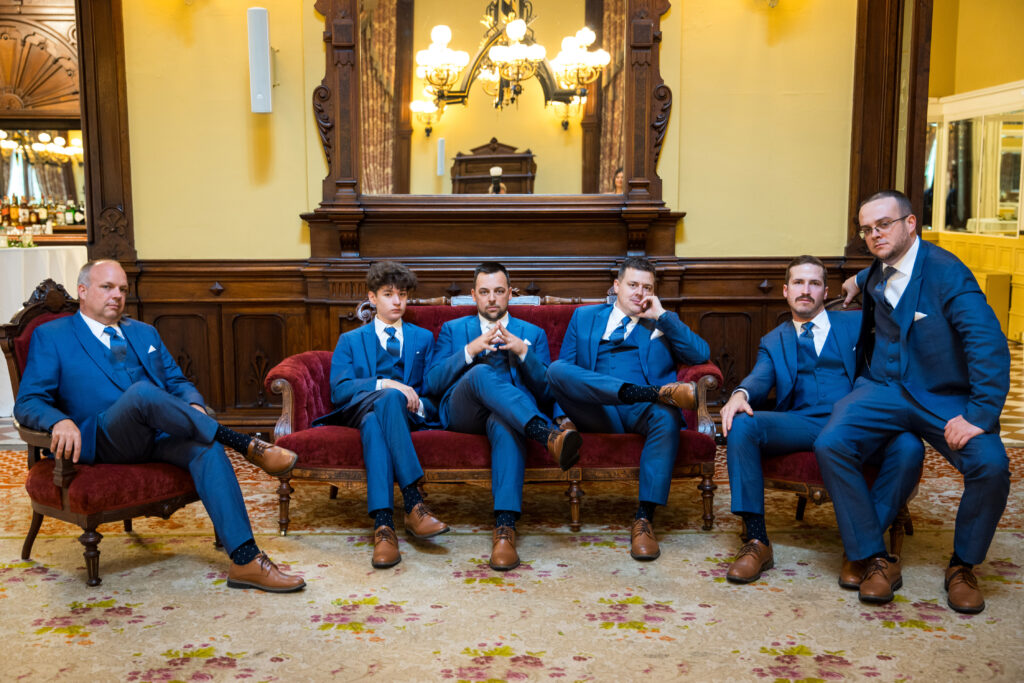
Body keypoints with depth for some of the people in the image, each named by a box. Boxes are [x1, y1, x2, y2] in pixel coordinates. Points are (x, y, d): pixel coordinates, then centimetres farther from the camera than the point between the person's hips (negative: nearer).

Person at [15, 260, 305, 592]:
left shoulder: (145, 333, 26)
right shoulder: (51, 337, 11)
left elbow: (177, 383, 23)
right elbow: (28, 403, 2)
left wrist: (194, 406, -3)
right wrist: (61, 421, -23)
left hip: (160, 437, 4)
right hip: (102, 441, -4)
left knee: (206, 447, -30)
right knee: (142, 391, -36)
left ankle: (245, 561, -37)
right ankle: (248, 446, -27)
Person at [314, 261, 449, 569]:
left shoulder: (423, 338, 27)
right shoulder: (350, 341, 23)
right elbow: (339, 390, 3)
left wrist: (419, 404, -9)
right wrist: (385, 384, -13)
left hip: (408, 414, 1)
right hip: (359, 412, 0)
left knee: (374, 422, -38)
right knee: (387, 397, -39)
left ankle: (383, 526, -50)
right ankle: (413, 504, -49)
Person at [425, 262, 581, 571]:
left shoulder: (533, 334, 25)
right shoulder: (453, 329, 25)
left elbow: (547, 392, 11)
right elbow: (432, 383, 9)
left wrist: (523, 352, -5)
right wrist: (470, 350, -6)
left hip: (511, 413, 0)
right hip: (461, 412, 0)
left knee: (505, 424, -40)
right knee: (481, 374, -35)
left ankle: (504, 529, -51)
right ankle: (549, 435, -52)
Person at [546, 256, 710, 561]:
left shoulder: (664, 324, 24)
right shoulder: (585, 317, 25)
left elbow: (700, 355, 6)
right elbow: (564, 368, 18)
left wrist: (662, 315, 5)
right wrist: (563, 414, 2)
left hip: (642, 413, 0)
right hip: (596, 413, 1)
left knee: (666, 418, -36)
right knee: (556, 369, -27)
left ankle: (643, 520, -34)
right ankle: (656, 391, -38)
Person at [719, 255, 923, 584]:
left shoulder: (857, 323, 24)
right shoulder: (773, 341, 24)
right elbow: (761, 377, 3)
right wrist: (741, 394, -19)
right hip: (799, 424, 1)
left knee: (908, 447, -32)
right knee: (740, 424, -28)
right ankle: (757, 542, -25)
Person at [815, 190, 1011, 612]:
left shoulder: (947, 272, -12)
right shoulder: (879, 270, 8)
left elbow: (990, 344, -21)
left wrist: (979, 415, -25)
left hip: (944, 398, -4)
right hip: (883, 388, 4)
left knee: (991, 465, -29)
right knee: (830, 445, -24)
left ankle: (963, 567, 0)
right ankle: (877, 560, -10)